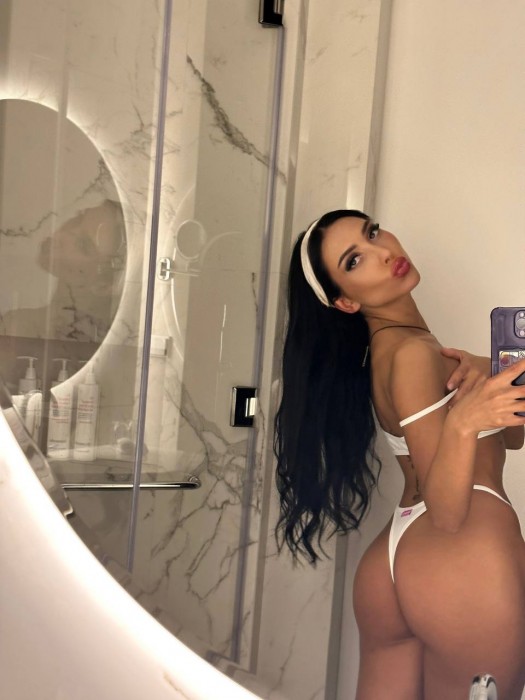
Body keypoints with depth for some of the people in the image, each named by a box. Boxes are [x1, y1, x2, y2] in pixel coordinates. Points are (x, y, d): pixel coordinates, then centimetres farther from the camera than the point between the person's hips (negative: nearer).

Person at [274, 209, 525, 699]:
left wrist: (483, 379, -9)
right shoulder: (412, 351, -15)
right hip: (467, 562, -8)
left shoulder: (384, 346, 10)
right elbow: (448, 513, -18)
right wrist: (464, 420, -34)